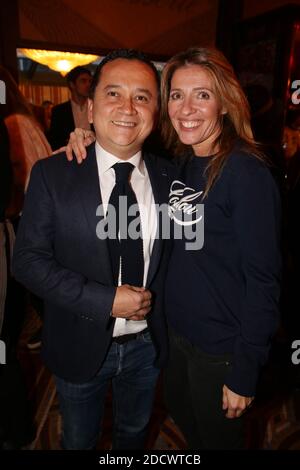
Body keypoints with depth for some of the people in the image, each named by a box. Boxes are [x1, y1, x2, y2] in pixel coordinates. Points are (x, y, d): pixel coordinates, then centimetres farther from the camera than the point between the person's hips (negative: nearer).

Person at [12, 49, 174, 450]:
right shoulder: (52, 174, -15)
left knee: (134, 432, 30)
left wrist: (156, 306, -5)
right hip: (80, 345, -2)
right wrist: (107, 300, -23)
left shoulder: (168, 177, -7)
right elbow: (28, 260, -16)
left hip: (147, 343, 3)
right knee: (79, 440, 26)